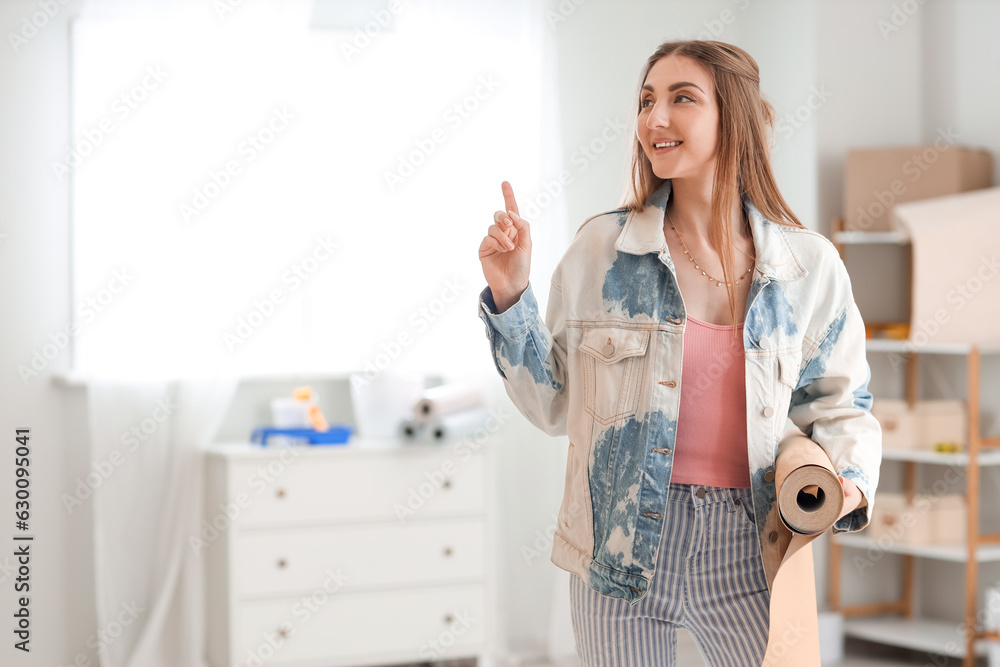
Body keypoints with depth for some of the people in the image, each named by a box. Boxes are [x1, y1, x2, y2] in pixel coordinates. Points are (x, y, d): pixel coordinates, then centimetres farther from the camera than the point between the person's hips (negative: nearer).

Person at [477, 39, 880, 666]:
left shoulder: (809, 264, -1)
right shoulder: (602, 249, -2)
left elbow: (838, 403, 9)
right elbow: (555, 402, 3)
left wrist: (849, 483, -9)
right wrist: (510, 297, -6)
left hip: (746, 550, 1)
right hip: (623, 541, 0)